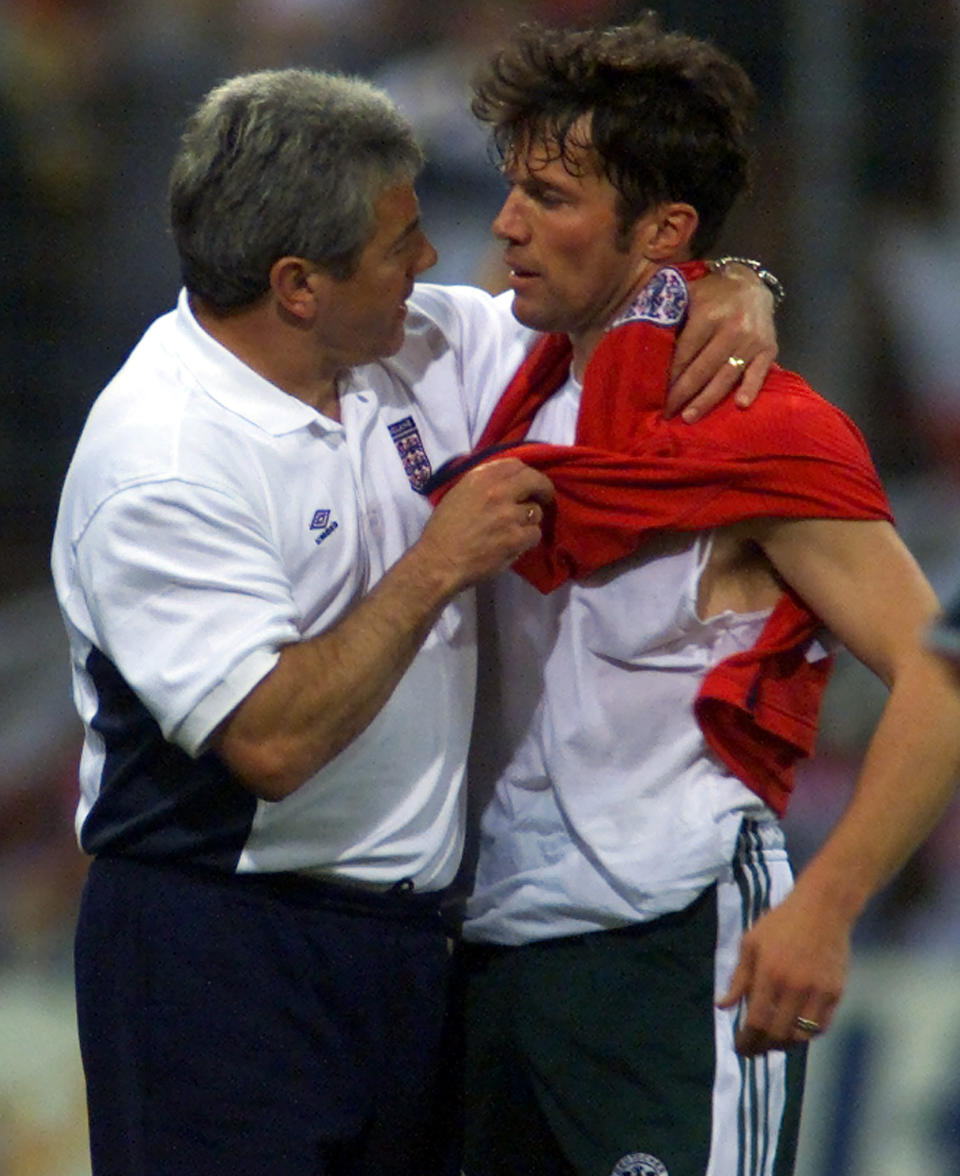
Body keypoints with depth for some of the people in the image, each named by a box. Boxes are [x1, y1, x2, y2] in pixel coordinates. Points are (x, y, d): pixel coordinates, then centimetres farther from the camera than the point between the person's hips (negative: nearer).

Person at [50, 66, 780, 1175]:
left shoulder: (420, 346, 4)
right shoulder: (159, 465, -18)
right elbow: (271, 741, -25)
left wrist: (731, 292, -3)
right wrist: (438, 568, -21)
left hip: (408, 926, 7)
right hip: (217, 948, -7)